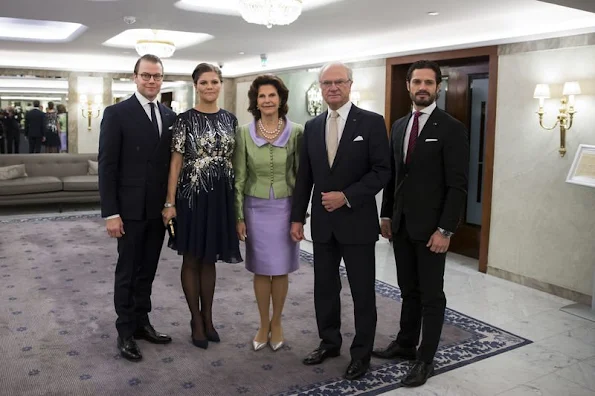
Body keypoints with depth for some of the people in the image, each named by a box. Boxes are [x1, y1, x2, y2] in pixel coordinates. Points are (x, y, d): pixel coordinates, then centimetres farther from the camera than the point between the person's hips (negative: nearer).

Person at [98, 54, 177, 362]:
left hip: (159, 209, 5)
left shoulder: (170, 116, 8)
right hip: (130, 209, -5)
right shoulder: (117, 113, -7)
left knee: (148, 271, 15)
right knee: (127, 272, 7)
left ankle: (142, 322, 29)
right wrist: (110, 212, -14)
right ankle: (125, 332, 20)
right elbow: (107, 166, -10)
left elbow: (172, 162, 10)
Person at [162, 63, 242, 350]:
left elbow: (234, 160, 10)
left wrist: (238, 197, 6)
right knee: (192, 259, 8)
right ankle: (196, 320, 22)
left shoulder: (230, 119, 6)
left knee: (210, 259, 13)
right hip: (193, 194, -3)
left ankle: (208, 317, 26)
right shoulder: (185, 119, -5)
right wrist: (170, 202, -11)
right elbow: (175, 162, -6)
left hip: (222, 196, 3)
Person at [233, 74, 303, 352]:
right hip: (256, 208, 1)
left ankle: (276, 322, 28)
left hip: (285, 208, 0)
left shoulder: (296, 132, -5)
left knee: (281, 269, 9)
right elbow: (239, 178, 0)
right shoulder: (244, 133, -3)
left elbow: (302, 175, 0)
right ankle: (264, 324, 26)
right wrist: (239, 216, -2)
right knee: (261, 269, 9)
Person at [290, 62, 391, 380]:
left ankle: (361, 352, 22)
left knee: (362, 291, 7)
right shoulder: (312, 127, 8)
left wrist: (346, 196, -18)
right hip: (322, 222, 5)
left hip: (357, 221, -4)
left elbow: (382, 171, -10)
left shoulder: (371, 122, -6)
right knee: (324, 287, 14)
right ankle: (329, 342, 32)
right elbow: (304, 177, 9)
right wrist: (297, 217, 5)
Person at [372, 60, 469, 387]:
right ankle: (405, 344, 31)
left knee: (431, 295, 6)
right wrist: (386, 215, 11)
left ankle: (425, 359, 17)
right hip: (401, 224, 6)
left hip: (430, 227, -6)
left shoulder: (451, 129, -9)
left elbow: (458, 185, -13)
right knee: (408, 290, 17)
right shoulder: (399, 126, 10)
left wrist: (445, 229, -17)